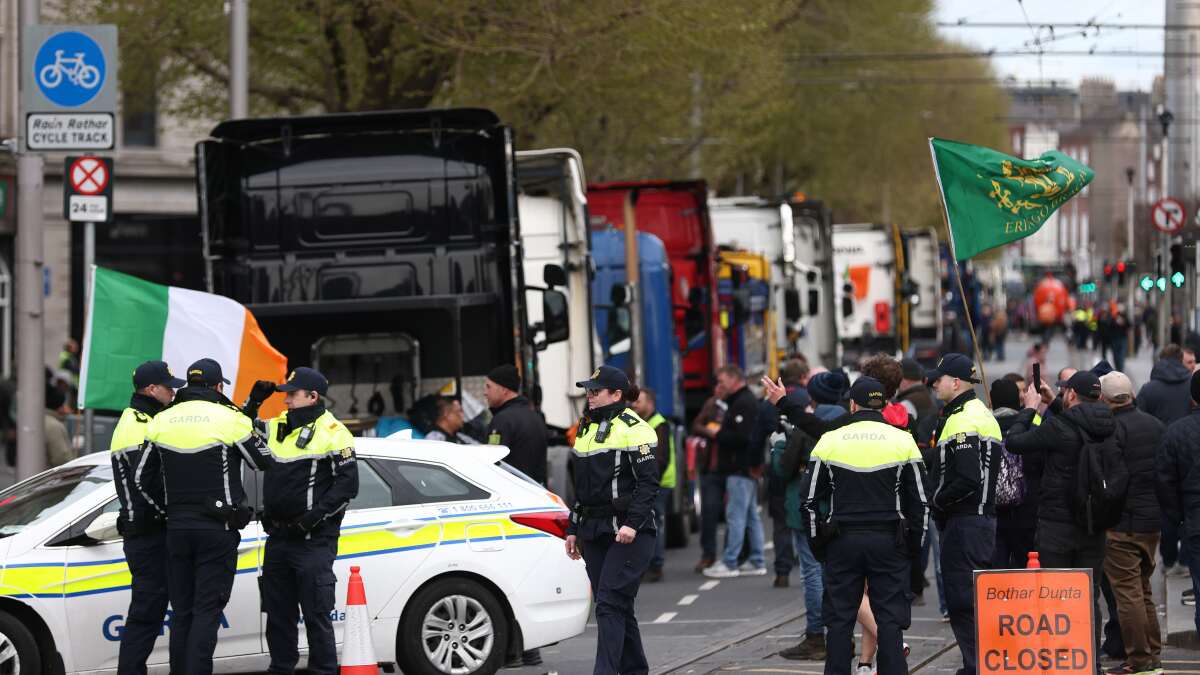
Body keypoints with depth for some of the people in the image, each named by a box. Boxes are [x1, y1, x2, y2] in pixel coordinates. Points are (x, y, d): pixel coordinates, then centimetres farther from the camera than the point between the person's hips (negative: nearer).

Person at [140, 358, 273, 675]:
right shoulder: (229, 419, -9)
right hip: (217, 530, -4)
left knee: (181, 611, 11)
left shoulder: (161, 422, 5)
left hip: (176, 528, 4)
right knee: (207, 611, -4)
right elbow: (266, 461, 4)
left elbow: (141, 479, 8)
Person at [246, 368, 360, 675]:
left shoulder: (332, 433, -8)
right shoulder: (276, 428, 13)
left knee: (316, 614, -5)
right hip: (278, 538, 7)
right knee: (278, 613, 12)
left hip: (314, 541, -7)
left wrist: (315, 515, -18)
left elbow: (348, 484, -10)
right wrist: (253, 403, 11)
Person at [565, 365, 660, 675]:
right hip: (594, 533, 8)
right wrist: (573, 529, 21)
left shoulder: (633, 428, -7)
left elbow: (648, 481, -13)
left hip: (629, 533, -8)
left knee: (610, 604, -15)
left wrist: (633, 523, -22)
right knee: (618, 608, 10)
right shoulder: (587, 428, 19)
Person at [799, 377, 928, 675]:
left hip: (842, 540, 0)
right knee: (890, 619, 1)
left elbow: (811, 499, 4)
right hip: (889, 541, 0)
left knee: (840, 619, 6)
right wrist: (915, 544, 11)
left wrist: (817, 542, 11)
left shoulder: (829, 442, 2)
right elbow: (919, 501, 3)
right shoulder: (903, 441, 1)